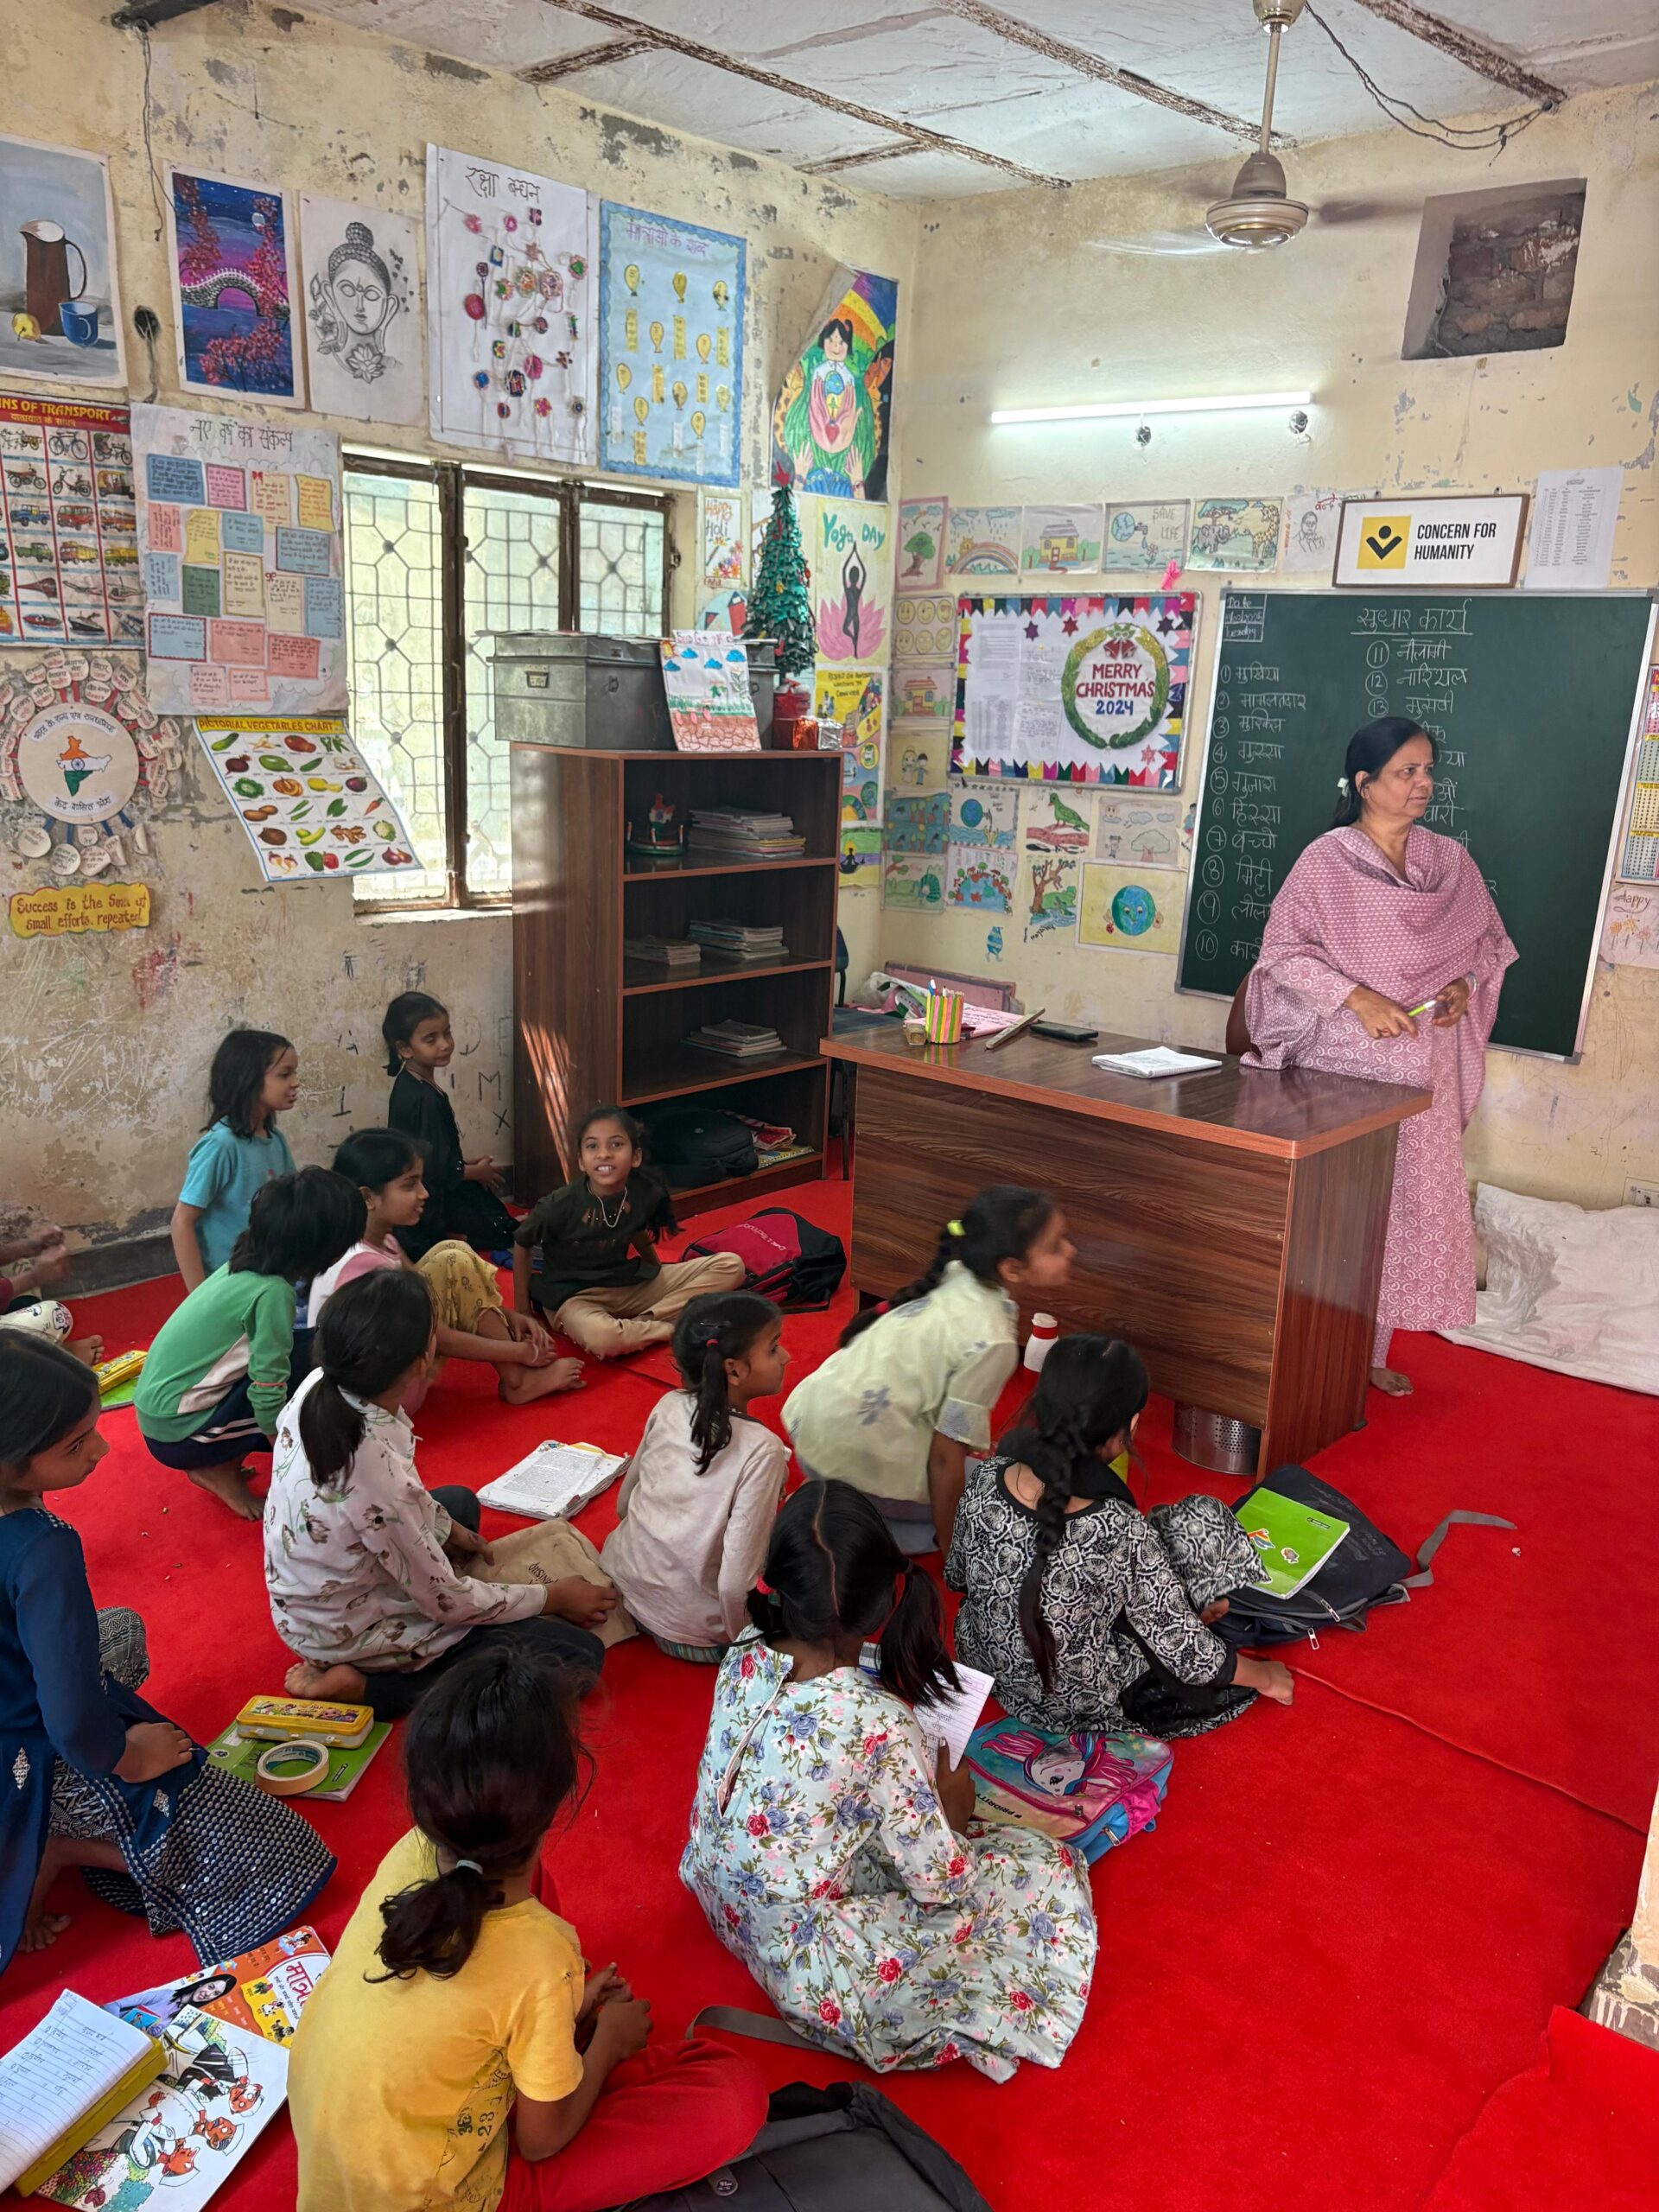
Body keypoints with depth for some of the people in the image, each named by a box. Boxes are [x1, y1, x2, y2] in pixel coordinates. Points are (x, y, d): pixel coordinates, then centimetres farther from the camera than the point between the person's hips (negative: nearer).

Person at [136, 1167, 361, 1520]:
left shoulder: (243, 1265, 2)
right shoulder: (272, 1293, -22)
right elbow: (269, 1397, -20)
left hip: (156, 1414, 8)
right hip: (179, 1433, -8)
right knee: (309, 1360, -11)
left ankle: (218, 1464, 12)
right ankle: (220, 1470, 0)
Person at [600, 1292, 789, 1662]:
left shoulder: (668, 1407, -9)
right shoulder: (761, 1450, -27)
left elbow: (624, 1504, 5)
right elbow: (734, 1583, -27)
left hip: (623, 1581, 5)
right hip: (690, 1634, -5)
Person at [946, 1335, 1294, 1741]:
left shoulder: (985, 1479, -22)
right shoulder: (1120, 1532, -34)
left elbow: (955, 1576, -2)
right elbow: (1186, 1654, -19)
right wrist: (1266, 1677, 1)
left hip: (984, 1665, 5)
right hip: (1080, 1705, -4)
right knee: (1203, 1520, -2)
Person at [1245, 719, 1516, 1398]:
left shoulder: (1450, 862, 7)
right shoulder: (1327, 860, -6)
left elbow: (1489, 940, 16)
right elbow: (1282, 951, -9)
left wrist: (1466, 985, -4)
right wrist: (1355, 996, -19)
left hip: (1423, 1067, 5)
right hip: (1342, 1061, -4)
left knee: (1411, 1198, 8)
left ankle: (1373, 1349, 21)